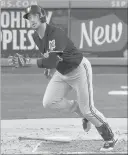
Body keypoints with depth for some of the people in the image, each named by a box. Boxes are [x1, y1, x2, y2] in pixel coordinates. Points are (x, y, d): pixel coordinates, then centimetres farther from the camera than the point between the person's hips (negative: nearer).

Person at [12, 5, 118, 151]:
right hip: (62, 73, 8)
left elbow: (52, 61, -43)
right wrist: (48, 66, 4)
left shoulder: (56, 33, -32)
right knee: (48, 102, -5)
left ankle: (110, 138, 14)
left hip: (79, 70, -8)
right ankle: (80, 110, 15)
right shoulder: (36, 36, -5)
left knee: (87, 109, -5)